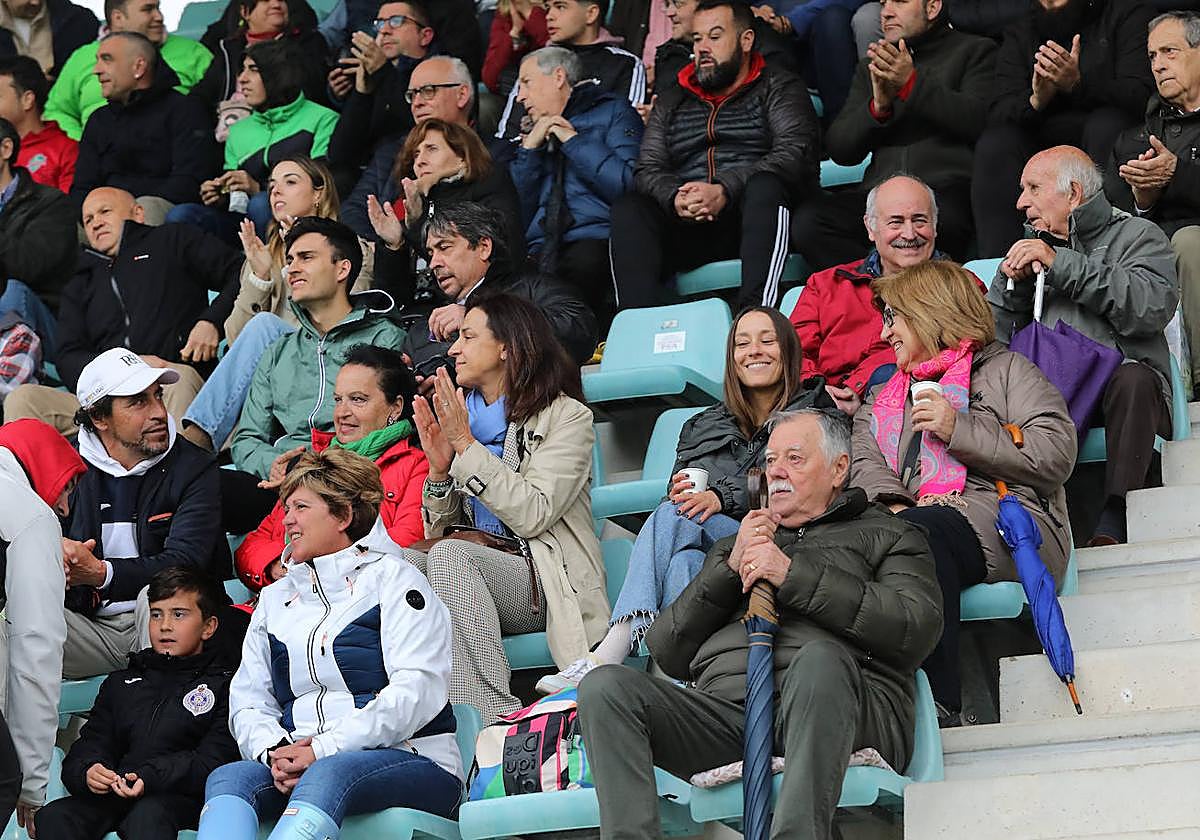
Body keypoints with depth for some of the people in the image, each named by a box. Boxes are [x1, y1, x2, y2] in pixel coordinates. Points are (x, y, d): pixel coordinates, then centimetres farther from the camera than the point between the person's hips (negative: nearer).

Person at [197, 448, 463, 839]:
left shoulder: (390, 577, 6)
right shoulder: (275, 598, 25)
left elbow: (417, 689, -8)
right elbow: (248, 701, 17)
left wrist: (325, 749, -16)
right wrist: (274, 751, -9)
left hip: (410, 759, -5)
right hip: (301, 763, 5)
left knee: (326, 776, -39)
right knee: (227, 778, -28)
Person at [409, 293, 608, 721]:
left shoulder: (566, 416, 0)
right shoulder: (462, 413, 18)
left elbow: (533, 515, -14)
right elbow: (439, 529, 17)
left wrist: (467, 445, -13)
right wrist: (440, 468, -3)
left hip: (541, 580, -5)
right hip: (469, 571, 6)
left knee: (450, 555, -34)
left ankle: (497, 716, -41)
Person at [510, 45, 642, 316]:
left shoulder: (613, 112, 14)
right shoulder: (537, 135, 29)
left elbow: (628, 186, -5)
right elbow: (517, 217, 18)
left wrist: (574, 141, 1)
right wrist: (529, 148, 11)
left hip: (596, 240, -4)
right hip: (541, 251, 4)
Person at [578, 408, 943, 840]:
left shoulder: (885, 536, 23)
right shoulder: (733, 545, 36)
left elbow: (917, 628, -1)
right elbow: (666, 653, 22)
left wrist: (794, 576, -3)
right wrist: (729, 570, 9)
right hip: (723, 704, 4)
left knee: (820, 656, -39)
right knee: (605, 686, -21)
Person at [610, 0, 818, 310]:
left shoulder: (779, 90, 13)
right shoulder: (671, 105, 26)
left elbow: (795, 154, -5)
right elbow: (647, 170, 14)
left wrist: (725, 191, -20)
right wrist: (675, 198, -13)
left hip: (756, 221, -3)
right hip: (687, 228, 3)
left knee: (764, 187, -36)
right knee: (627, 208, -23)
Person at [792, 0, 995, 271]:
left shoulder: (975, 50, 16)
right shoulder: (871, 67, 28)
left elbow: (979, 119, -3)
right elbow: (839, 149, 18)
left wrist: (912, 84, -8)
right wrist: (878, 106, -1)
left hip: (947, 189, -4)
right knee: (807, 222, -25)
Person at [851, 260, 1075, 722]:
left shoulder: (1005, 369, 15)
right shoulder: (882, 401, 34)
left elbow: (1056, 454, -1)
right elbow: (865, 465, 14)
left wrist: (959, 429, -5)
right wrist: (893, 506, -9)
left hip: (1009, 517, -4)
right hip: (911, 520, 4)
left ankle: (937, 702, -40)